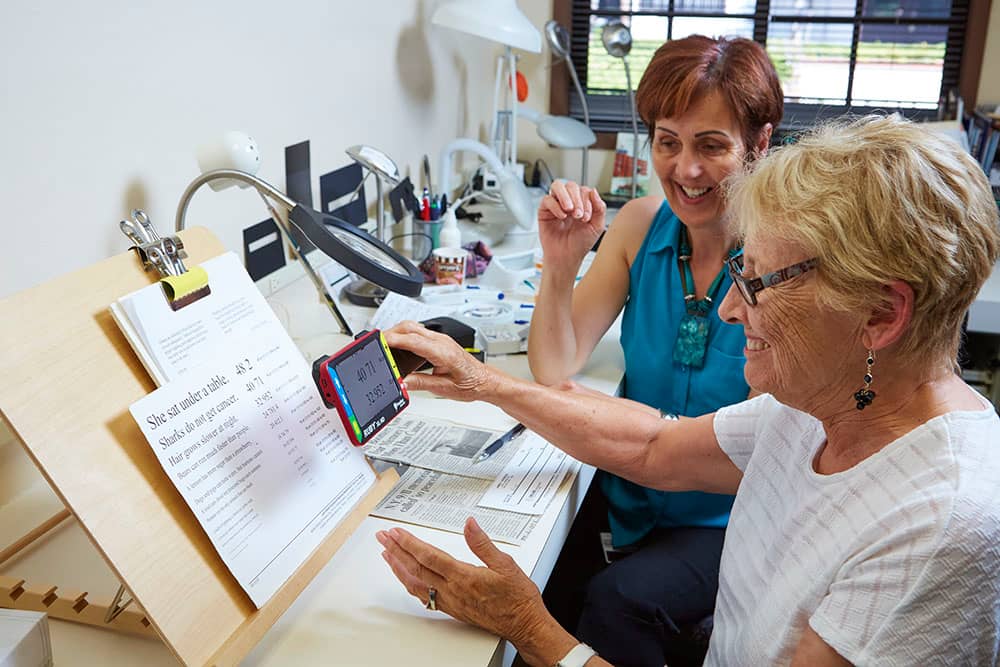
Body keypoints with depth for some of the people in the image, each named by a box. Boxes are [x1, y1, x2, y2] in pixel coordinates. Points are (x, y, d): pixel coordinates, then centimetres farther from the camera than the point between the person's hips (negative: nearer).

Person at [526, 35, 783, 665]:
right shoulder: (640, 225, -4)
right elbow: (557, 371, -6)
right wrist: (561, 267, -21)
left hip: (729, 518, -4)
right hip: (629, 490, 4)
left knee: (616, 601, -24)